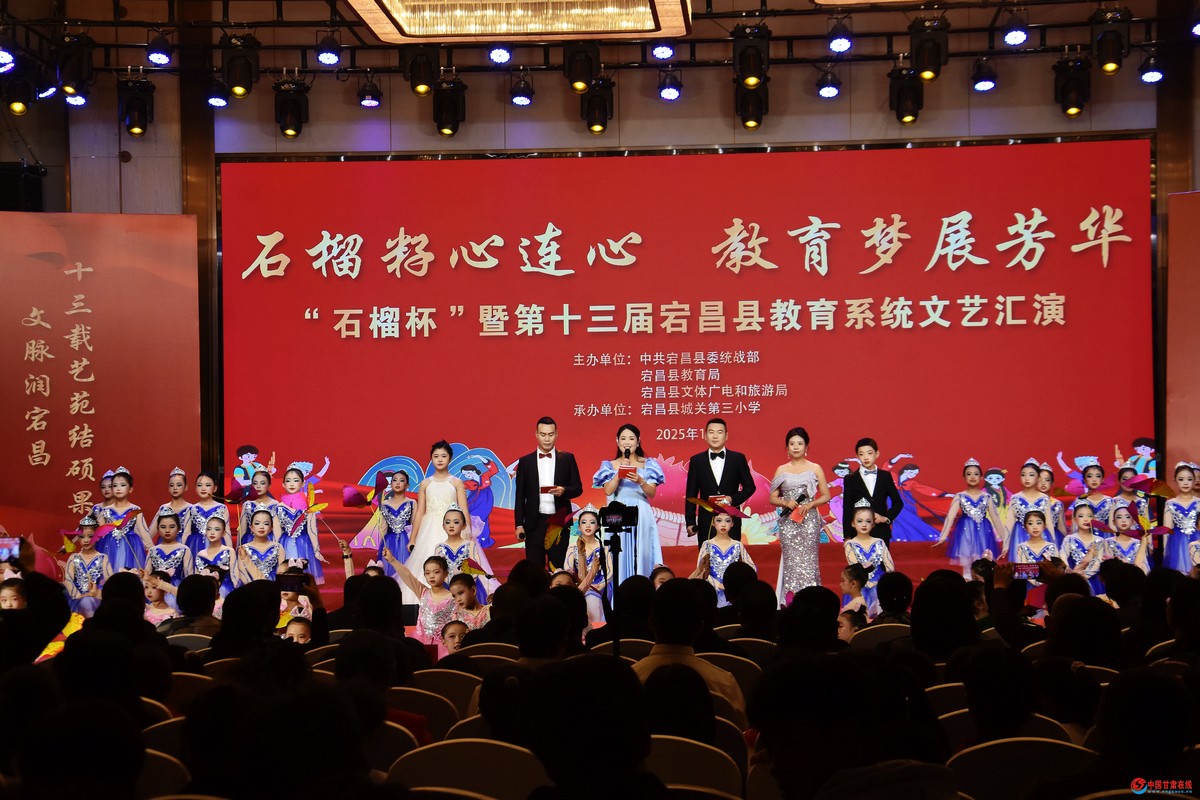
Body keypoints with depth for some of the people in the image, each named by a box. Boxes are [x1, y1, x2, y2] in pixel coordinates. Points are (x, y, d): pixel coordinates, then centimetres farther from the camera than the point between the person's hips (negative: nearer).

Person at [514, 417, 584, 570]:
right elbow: (520, 496, 7)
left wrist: (564, 491, -17)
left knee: (558, 568, 3)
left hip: (559, 522, 0)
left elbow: (578, 488, 5)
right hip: (535, 523, 0)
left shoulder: (567, 459, 6)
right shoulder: (525, 461, 6)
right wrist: (519, 524, 1)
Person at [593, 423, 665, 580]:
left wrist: (640, 481, -19)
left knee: (641, 554, -4)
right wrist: (620, 471, -9)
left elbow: (652, 493, -1)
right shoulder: (610, 465, 11)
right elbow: (608, 491, -2)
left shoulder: (648, 464, 9)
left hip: (641, 515, 0)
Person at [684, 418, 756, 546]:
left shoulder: (738, 459, 6)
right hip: (706, 520, 0)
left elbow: (749, 487, 10)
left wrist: (733, 499, -8)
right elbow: (691, 493, 7)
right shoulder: (696, 460, 7)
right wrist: (690, 522, 1)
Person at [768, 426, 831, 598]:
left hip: (809, 521, -1)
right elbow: (772, 498, 9)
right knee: (791, 560, -4)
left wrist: (810, 505, -10)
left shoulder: (815, 469, 7)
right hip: (788, 522, 1)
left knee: (808, 560, -5)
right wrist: (786, 503, -10)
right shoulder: (781, 470, 10)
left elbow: (826, 495, 6)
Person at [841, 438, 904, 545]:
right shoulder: (850, 479, 2)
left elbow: (898, 502, 13)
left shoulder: (885, 476, 7)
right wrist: (847, 537, -4)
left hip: (881, 532, 2)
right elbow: (847, 509, 1)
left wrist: (887, 518, -5)